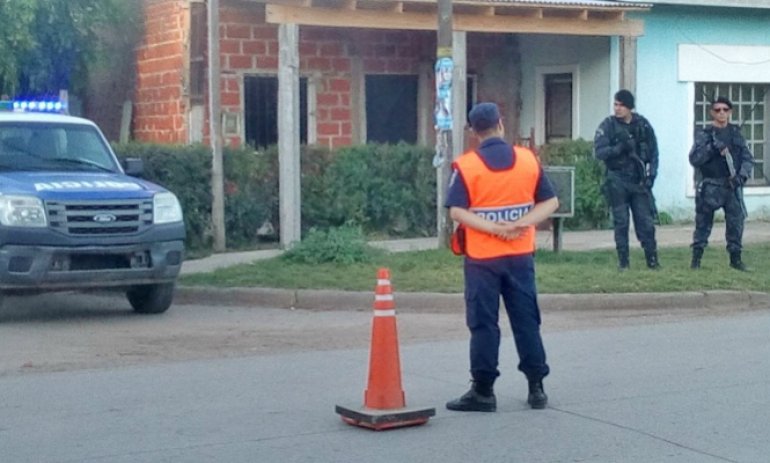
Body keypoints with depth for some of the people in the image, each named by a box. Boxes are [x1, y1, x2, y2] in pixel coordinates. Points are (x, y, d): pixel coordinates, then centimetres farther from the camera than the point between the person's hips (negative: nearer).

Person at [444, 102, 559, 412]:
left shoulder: (466, 166, -8)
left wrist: (495, 228, -17)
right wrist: (522, 223, -11)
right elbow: (550, 202, 1)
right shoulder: (528, 160, 2)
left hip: (482, 258, -3)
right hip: (521, 255, 3)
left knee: (483, 324, 2)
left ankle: (483, 391, 4)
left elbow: (456, 211, -15)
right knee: (526, 321, 10)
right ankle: (537, 388, 14)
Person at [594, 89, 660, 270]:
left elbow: (653, 151, 9)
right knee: (621, 222, 2)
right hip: (617, 181, -1)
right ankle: (623, 262, 9)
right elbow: (598, 151, -11)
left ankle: (652, 260, 8)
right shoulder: (608, 125, -3)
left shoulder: (643, 124, 4)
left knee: (646, 221, 1)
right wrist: (620, 147, -23)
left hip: (638, 180, 2)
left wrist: (651, 174, 0)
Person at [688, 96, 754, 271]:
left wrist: (742, 175, -10)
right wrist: (712, 148, -21)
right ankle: (696, 258, 11)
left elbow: (748, 158, 8)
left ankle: (735, 258, 13)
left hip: (732, 186, 3)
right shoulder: (704, 134, 0)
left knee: (736, 222, 2)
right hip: (710, 187, -3)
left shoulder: (736, 133, 10)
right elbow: (694, 159, -8)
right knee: (703, 223, 3)